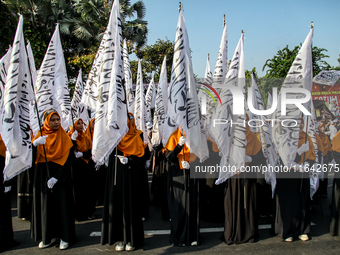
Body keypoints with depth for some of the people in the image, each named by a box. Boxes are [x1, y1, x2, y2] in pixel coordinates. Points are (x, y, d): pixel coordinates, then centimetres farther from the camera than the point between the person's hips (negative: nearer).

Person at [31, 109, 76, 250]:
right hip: (42, 176, 2)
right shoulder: (40, 136, 5)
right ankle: (48, 236, 16)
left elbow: (68, 159, -7)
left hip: (60, 177, -2)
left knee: (62, 204, -1)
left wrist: (56, 177, -16)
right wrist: (34, 144, -26)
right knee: (45, 205, 5)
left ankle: (65, 237, 8)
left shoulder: (64, 137, -1)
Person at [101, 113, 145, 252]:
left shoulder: (137, 136, 6)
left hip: (131, 176, -1)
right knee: (117, 204, 1)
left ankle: (131, 238, 8)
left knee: (131, 204, 0)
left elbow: (140, 156, 0)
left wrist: (128, 160, -17)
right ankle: (119, 238, 9)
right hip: (117, 175, 1)